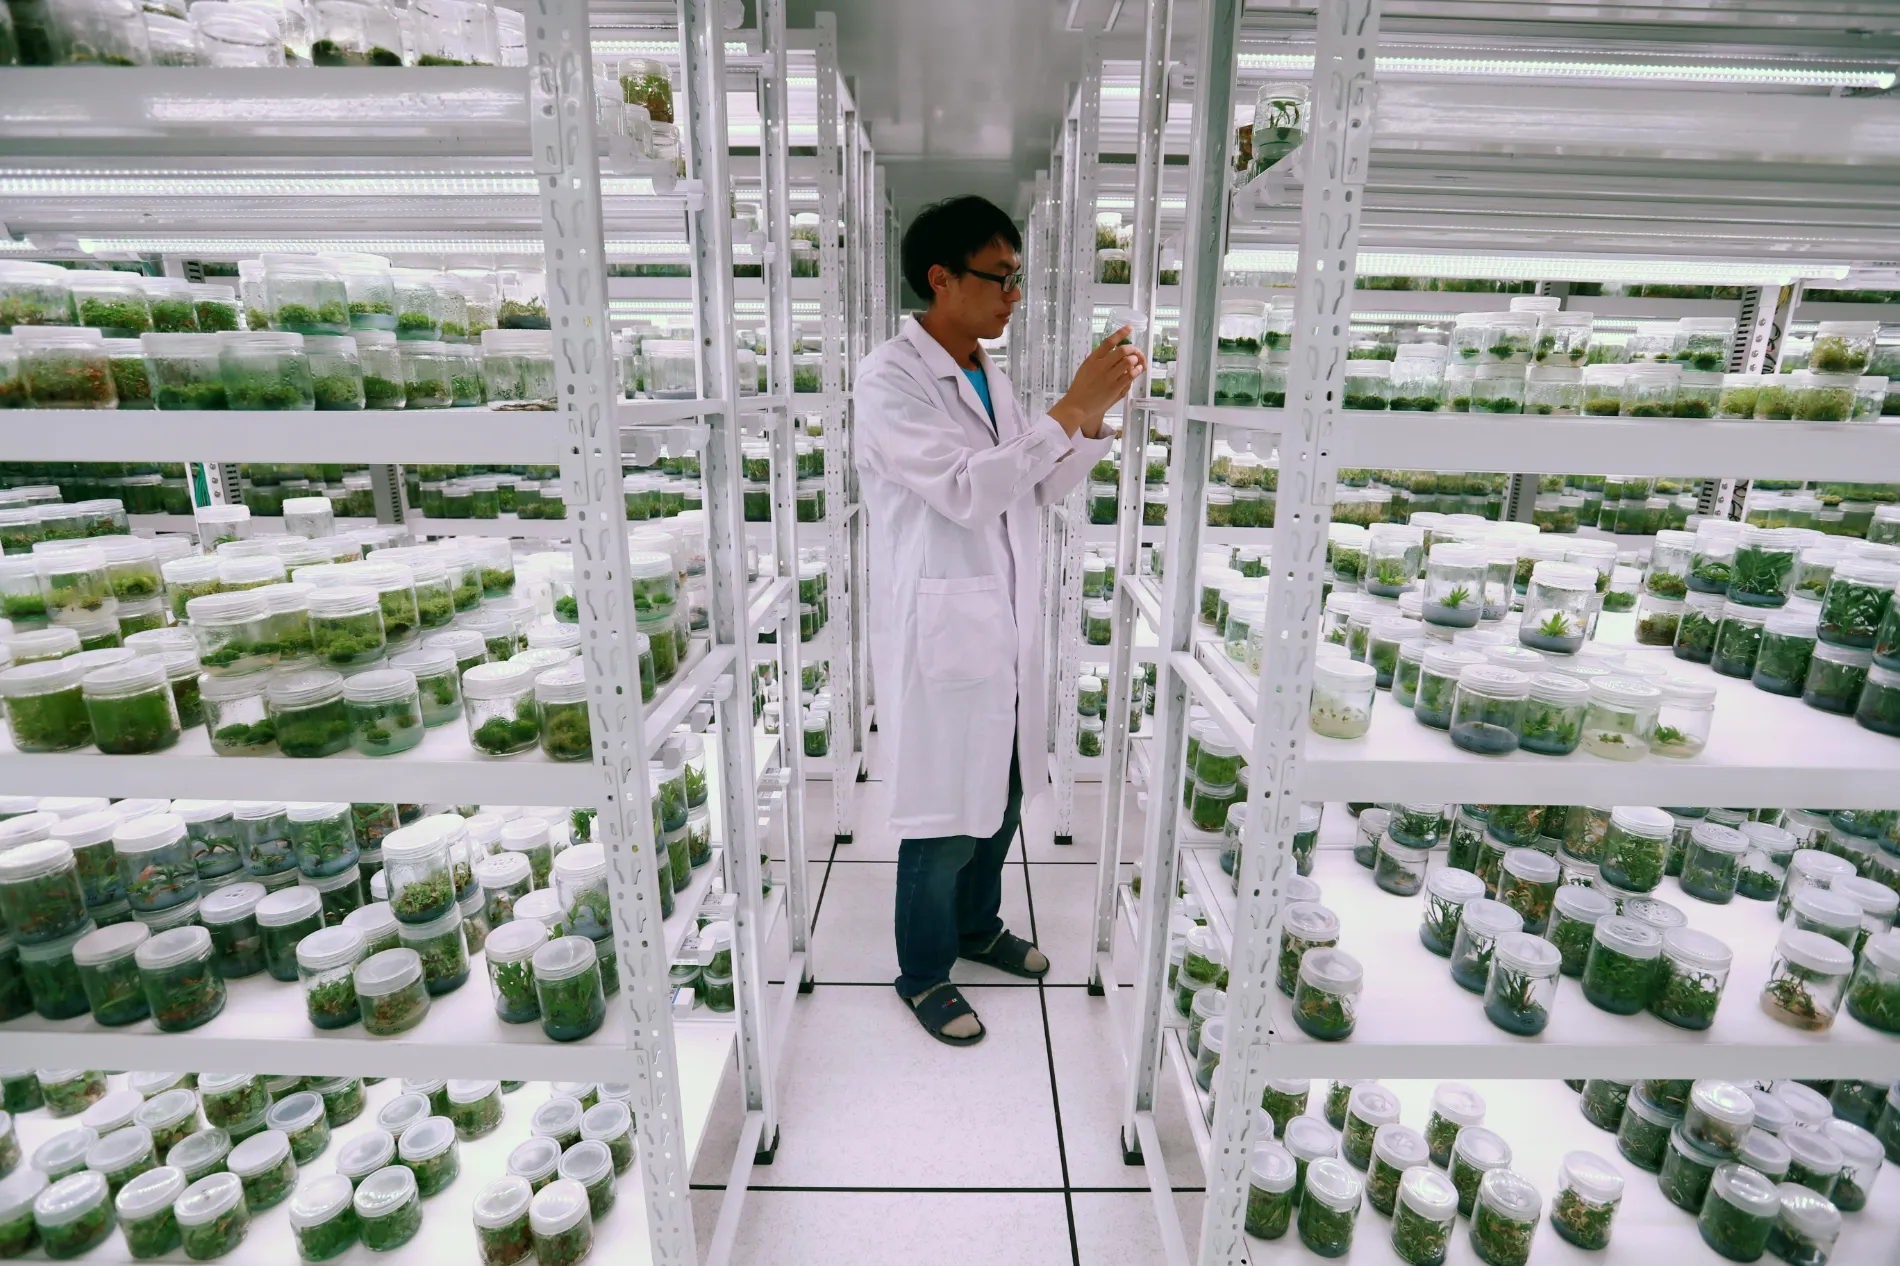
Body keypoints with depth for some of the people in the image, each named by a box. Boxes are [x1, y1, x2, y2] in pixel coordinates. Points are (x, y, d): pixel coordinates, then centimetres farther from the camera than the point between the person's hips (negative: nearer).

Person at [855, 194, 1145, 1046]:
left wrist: (1093, 417, 0)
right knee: (945, 818, 5)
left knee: (1001, 795, 20)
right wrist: (1067, 412, -23)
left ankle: (977, 926, 43)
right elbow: (965, 492, -24)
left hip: (1005, 629, 8)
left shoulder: (988, 376, 12)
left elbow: (1042, 489, 14)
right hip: (938, 634, -8)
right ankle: (923, 973, 28)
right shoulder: (890, 378, -13)